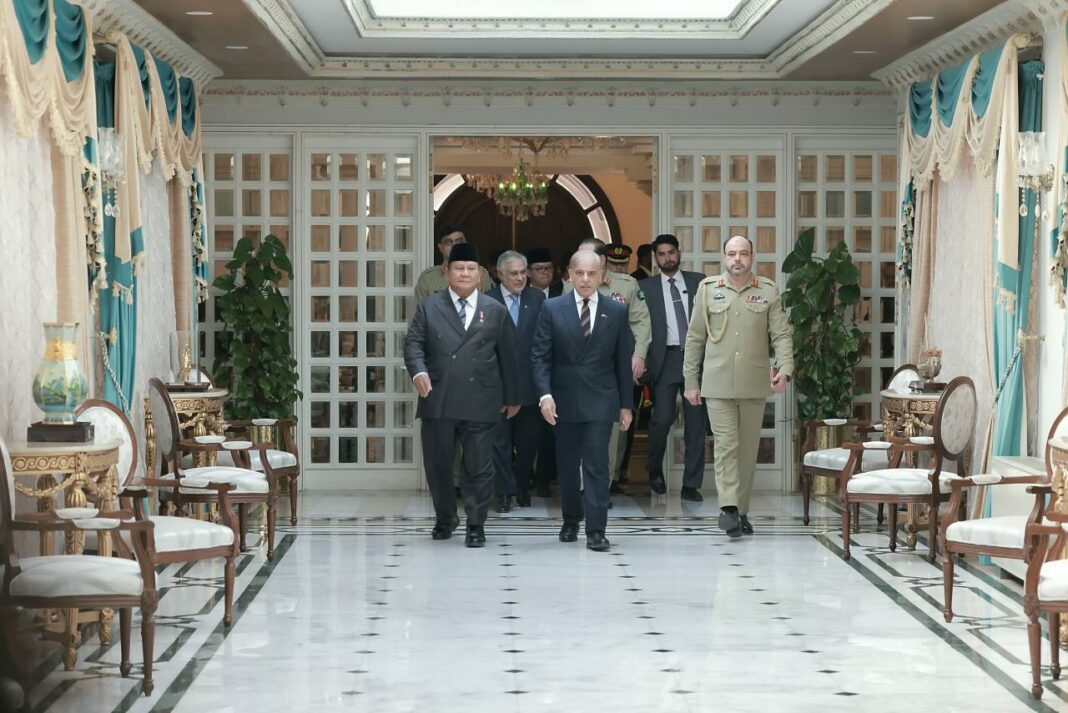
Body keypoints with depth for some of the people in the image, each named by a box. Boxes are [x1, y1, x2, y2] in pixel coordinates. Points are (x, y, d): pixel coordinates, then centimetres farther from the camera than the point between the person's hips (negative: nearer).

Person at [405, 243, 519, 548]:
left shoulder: (496, 311, 9)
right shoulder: (429, 307, 8)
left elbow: (507, 357, 12)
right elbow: (414, 343, 1)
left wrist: (511, 397, 13)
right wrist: (419, 372, -19)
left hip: (479, 404, -1)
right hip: (438, 402, 1)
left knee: (479, 467, -1)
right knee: (437, 464, 9)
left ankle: (476, 526, 9)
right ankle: (445, 518, 29)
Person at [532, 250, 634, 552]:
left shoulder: (616, 311, 3)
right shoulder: (552, 308, 1)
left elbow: (623, 361, 6)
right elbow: (540, 357, -1)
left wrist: (625, 404, 5)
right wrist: (545, 395, -12)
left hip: (600, 402, -1)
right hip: (564, 401, 1)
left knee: (596, 465, -7)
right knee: (567, 465, 11)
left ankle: (596, 531, -5)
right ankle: (571, 521, 28)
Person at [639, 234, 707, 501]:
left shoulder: (699, 281, 10)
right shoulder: (646, 287, 7)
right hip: (666, 359, -1)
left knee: (696, 422, 1)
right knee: (662, 419, -8)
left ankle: (691, 485, 7)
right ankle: (655, 470, 18)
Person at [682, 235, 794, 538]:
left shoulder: (768, 292, 6)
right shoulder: (708, 290, 5)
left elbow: (781, 334, 2)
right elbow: (695, 339, 8)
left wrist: (785, 367, -15)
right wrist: (691, 381, 5)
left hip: (754, 385, 1)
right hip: (717, 385, -1)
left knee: (748, 449, 7)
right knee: (726, 445, -10)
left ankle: (741, 510, 16)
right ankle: (729, 507, -14)